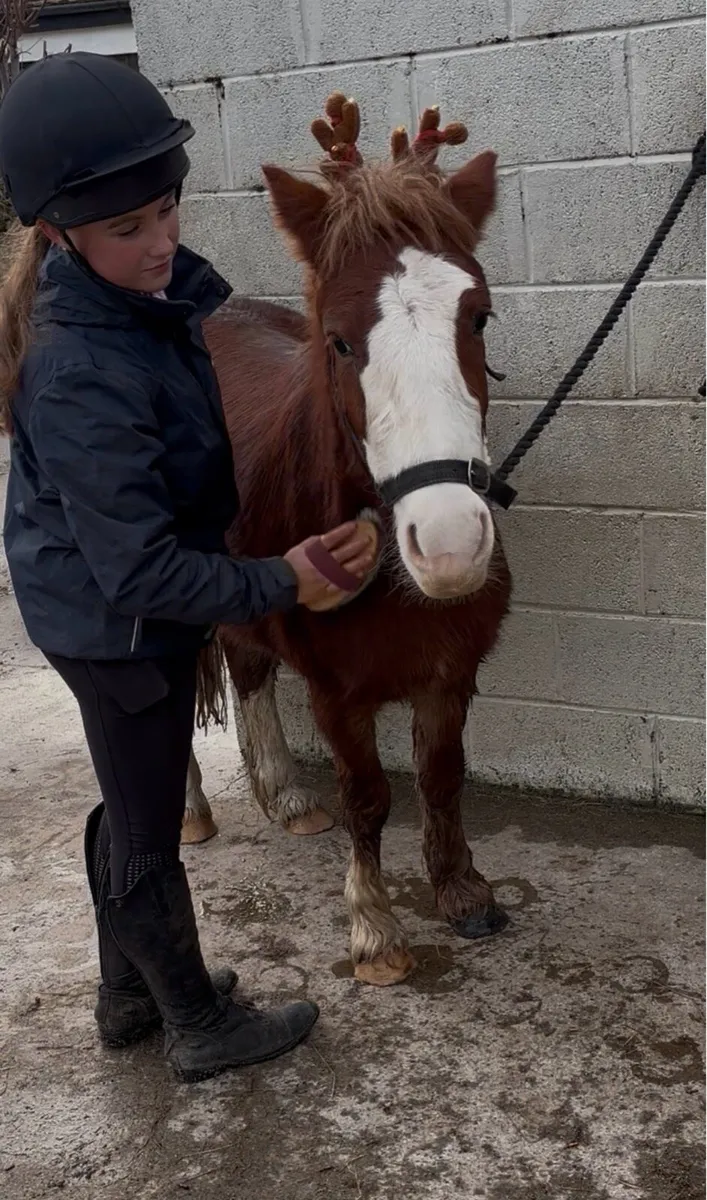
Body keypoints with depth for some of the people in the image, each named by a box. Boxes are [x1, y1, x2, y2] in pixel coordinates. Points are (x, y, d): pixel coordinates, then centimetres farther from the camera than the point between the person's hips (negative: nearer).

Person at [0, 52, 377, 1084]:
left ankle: (128, 996, 45)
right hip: (120, 625, -9)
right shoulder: (85, 381, -34)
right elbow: (141, 573, -29)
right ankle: (203, 1029, 33)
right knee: (148, 836, 10)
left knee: (133, 808, 23)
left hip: (112, 613, 9)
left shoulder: (140, 286, -7)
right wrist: (280, 583, -23)